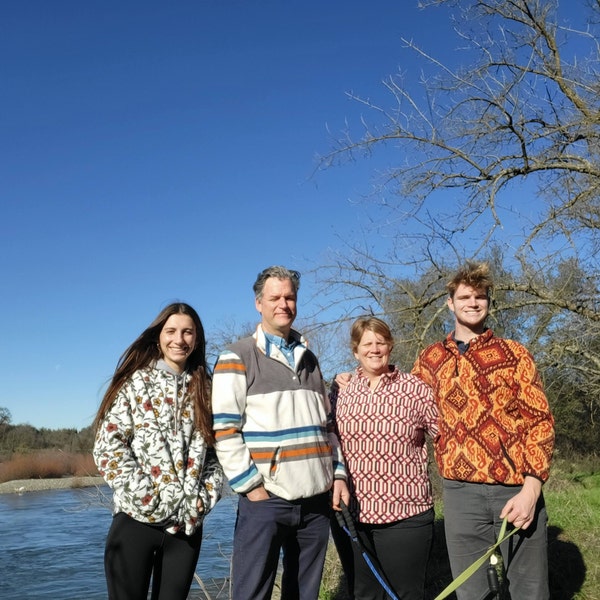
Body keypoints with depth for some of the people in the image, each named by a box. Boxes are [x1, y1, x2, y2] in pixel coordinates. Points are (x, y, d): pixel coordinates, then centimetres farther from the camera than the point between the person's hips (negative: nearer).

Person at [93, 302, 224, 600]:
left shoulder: (205, 390, 10)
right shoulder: (135, 383, 1)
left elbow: (217, 451, 10)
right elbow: (107, 448, -6)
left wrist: (205, 497, -4)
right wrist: (149, 499, -12)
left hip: (188, 523, 3)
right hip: (137, 518, -3)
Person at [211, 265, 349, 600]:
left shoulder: (309, 358, 17)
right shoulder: (238, 358, -2)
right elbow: (224, 430, -9)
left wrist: (338, 474, 11)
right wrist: (251, 485, -14)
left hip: (317, 499, 6)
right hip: (266, 499, -5)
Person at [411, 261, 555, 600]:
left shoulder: (514, 354, 4)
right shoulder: (430, 361, 10)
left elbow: (540, 420, -1)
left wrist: (531, 488, -11)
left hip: (517, 491, -1)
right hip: (461, 494, 2)